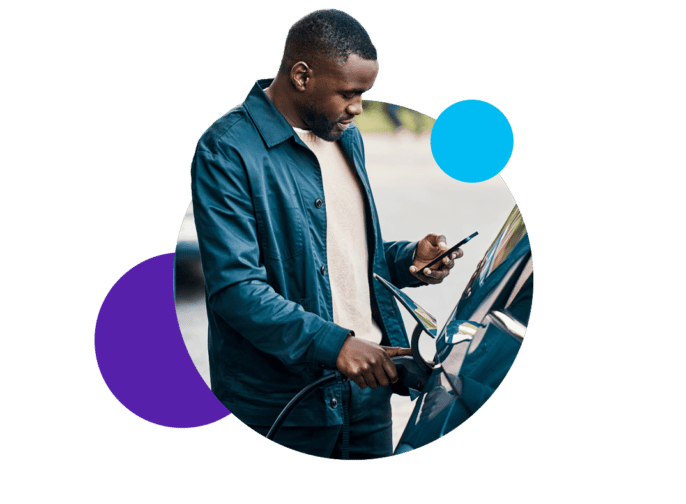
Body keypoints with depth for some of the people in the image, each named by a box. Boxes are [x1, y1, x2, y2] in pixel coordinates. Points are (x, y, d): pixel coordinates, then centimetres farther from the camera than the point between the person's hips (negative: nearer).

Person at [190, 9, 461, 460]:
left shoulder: (347, 137, 13)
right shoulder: (227, 151, -15)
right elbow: (234, 286, -21)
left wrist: (408, 260, 3)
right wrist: (333, 343, -27)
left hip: (368, 383, 7)